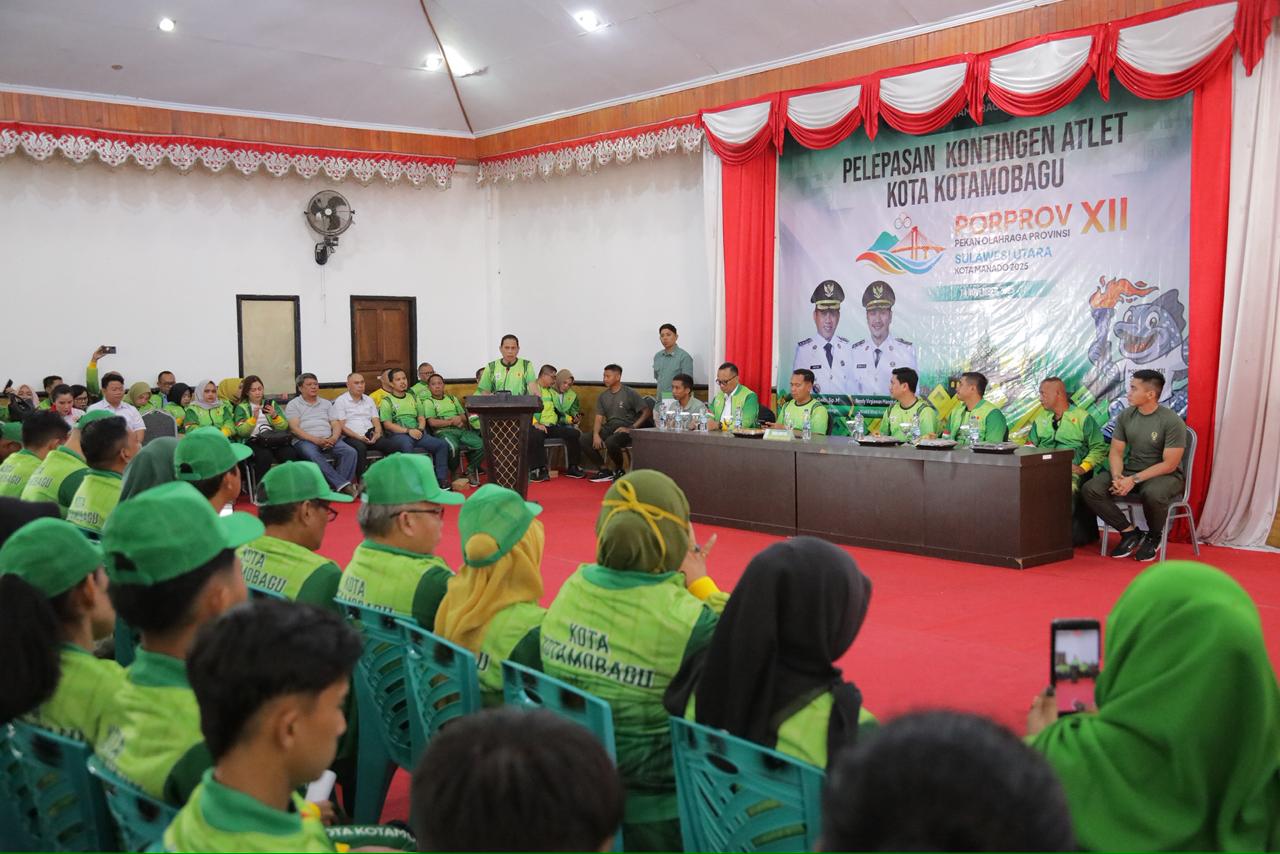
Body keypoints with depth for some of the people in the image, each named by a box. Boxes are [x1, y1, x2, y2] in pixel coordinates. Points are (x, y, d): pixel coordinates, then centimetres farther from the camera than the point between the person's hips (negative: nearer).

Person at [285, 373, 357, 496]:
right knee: (314, 455, -39)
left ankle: (338, 487, -33)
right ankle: (343, 485, -44)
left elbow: (336, 424, 16)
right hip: (305, 440, -4)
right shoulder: (293, 405, 11)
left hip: (328, 440, 4)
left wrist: (333, 438, -9)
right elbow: (294, 428, -3)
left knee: (350, 452, -24)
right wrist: (316, 440, -17)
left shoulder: (326, 403, 24)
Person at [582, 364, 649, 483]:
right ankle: (604, 470, -4)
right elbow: (599, 419, 7)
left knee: (610, 442, -37)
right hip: (609, 428, 6)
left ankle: (619, 470, -7)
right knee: (583, 439, -15)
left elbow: (646, 412, -7)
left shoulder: (630, 393, -4)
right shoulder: (603, 396, 12)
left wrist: (631, 428, -17)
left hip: (624, 430, -6)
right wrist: (596, 434, -14)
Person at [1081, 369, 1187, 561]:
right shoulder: (1125, 416, 1)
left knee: (1152, 494, -41)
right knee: (1090, 489, -19)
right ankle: (1130, 532, -4)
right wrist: (1117, 477, -18)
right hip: (1130, 473, 5)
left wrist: (1134, 480, -24)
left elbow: (1169, 464, -18)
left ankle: (1154, 536, -7)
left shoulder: (1172, 421, -16)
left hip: (1165, 476, -5)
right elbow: (1116, 452, 3)